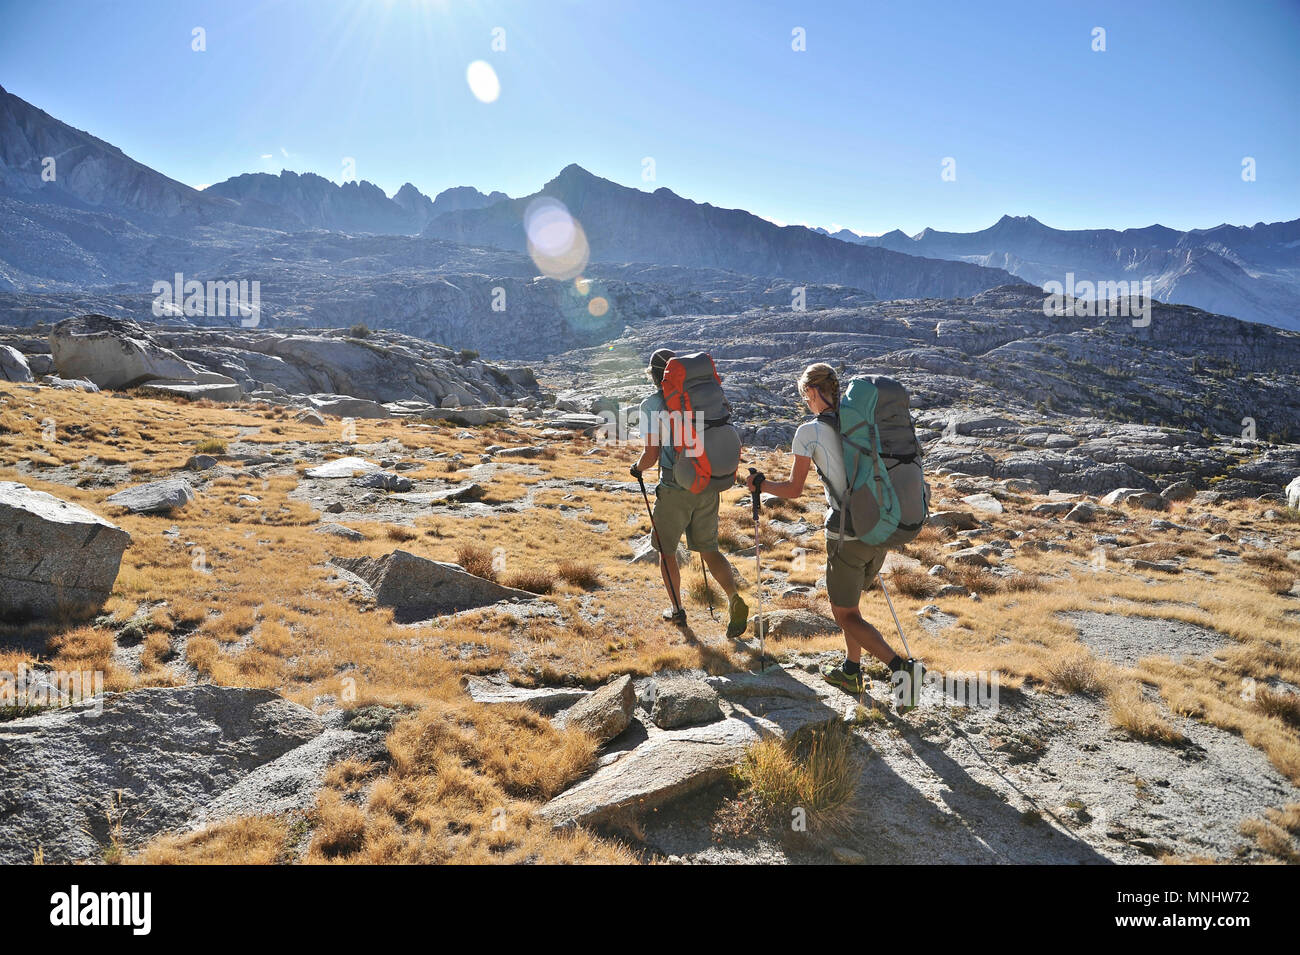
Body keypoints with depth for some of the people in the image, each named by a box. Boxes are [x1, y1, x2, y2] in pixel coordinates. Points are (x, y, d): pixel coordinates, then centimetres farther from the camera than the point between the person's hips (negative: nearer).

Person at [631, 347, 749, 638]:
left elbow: (651, 454, -14)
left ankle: (677, 610, 26)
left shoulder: (652, 405, -9)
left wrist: (637, 468, 8)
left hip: (674, 489, -4)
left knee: (666, 549, 16)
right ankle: (735, 599, -5)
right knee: (708, 549, 15)